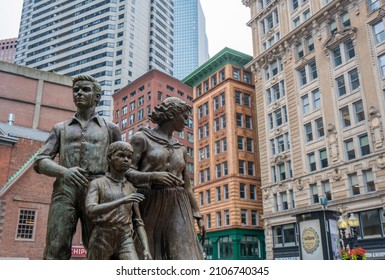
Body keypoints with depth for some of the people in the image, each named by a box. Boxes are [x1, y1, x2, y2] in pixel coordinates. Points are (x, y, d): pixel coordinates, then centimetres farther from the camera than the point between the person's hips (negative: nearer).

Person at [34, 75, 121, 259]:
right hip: (65, 190, 1)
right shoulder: (60, 128, 22)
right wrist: (64, 171, -12)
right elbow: (40, 161, 11)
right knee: (55, 249, -12)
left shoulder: (110, 128, 19)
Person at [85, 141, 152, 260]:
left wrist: (146, 249, -3)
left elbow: (138, 223, 12)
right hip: (101, 242, -2)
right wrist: (123, 201, -28)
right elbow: (91, 210, -17)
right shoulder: (96, 184, 2)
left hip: (125, 242, 2)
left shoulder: (131, 189, 13)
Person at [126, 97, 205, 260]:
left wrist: (198, 216, 15)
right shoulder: (142, 138, 0)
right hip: (151, 207, -4)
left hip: (177, 210, 4)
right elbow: (126, 172, -9)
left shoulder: (180, 148, 17)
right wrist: (154, 176, -26)